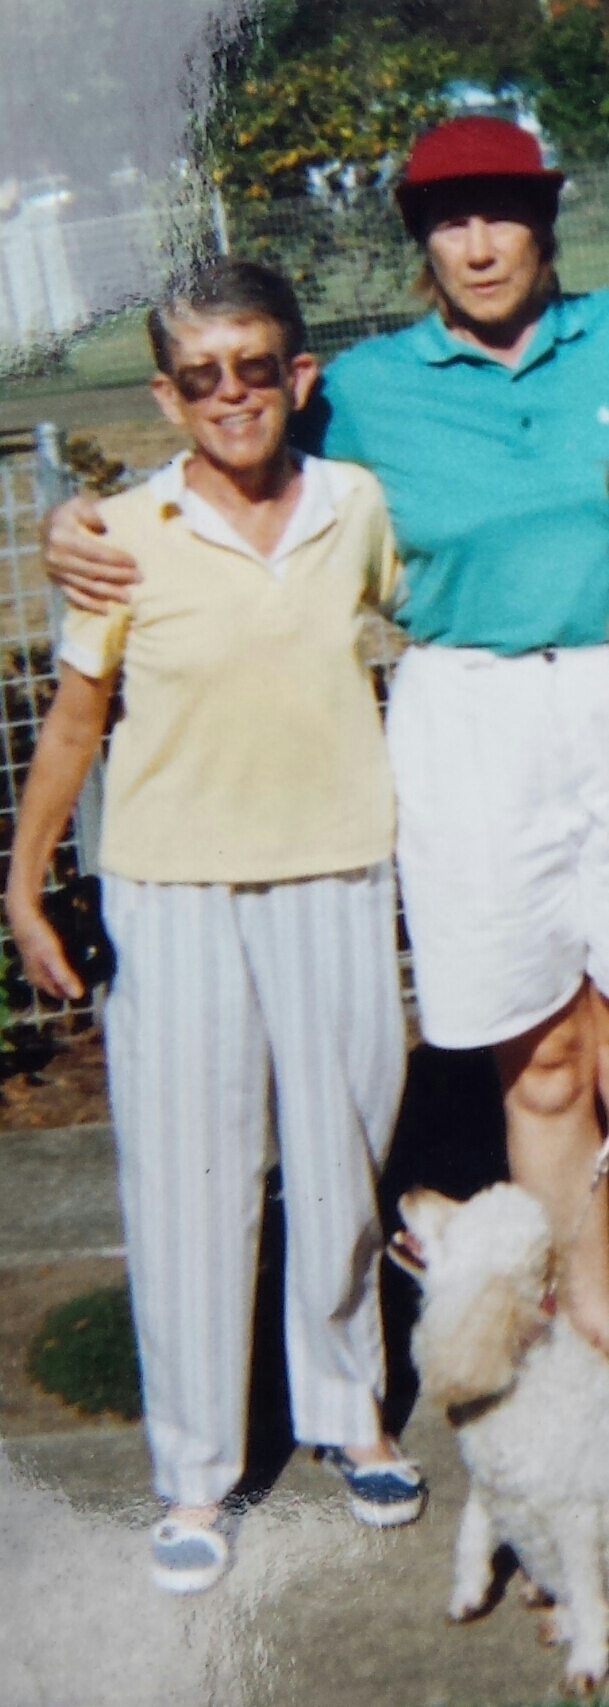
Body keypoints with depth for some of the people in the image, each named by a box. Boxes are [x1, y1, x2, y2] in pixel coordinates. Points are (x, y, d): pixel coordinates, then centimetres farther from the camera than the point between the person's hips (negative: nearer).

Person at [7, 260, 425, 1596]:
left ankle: (349, 1410, 35)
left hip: (335, 881, 2)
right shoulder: (125, 537, -6)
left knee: (342, 1161, 12)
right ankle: (195, 1471, 20)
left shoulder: (358, 506, 0)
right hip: (173, 893, -2)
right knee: (186, 1177, 4)